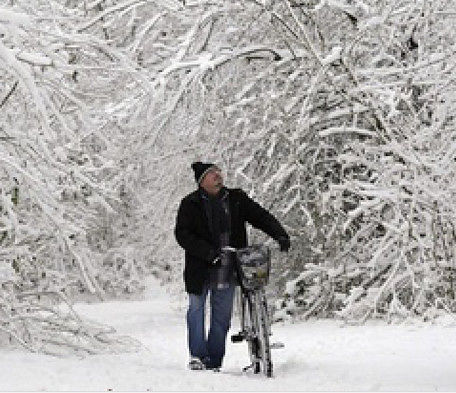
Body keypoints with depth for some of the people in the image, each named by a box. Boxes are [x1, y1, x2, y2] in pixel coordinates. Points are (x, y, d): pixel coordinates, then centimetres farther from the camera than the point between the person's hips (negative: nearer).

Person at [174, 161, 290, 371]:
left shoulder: (236, 199, 5)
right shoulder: (191, 204, -4)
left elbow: (260, 216, 4)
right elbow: (182, 234, -11)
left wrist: (280, 235, -12)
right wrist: (208, 253, -22)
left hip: (228, 269, 2)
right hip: (201, 268, -2)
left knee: (222, 315, 3)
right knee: (196, 309, 4)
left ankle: (214, 361, 9)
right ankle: (197, 355, 14)